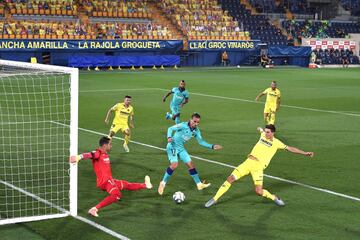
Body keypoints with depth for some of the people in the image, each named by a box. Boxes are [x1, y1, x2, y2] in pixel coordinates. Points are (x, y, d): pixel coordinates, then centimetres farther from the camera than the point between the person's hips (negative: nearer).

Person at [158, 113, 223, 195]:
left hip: (181, 148, 7)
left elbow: (201, 141, 9)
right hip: (172, 146, -7)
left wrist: (212, 146, 2)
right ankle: (163, 183, -8)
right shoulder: (183, 125, -20)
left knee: (191, 164, 6)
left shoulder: (196, 131, -1)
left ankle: (199, 184, 16)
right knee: (174, 164, -24)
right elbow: (171, 128, -17)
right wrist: (169, 137, -35)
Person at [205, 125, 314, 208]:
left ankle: (274, 198, 19)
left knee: (259, 192, -12)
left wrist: (305, 153, -2)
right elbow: (261, 130, 36)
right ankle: (215, 199, 1)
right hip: (248, 162, 4)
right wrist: (260, 128, 59)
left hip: (258, 167, -4)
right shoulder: (263, 135, 11)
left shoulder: (276, 143, 0)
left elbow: (290, 148, 2)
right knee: (231, 178, -8)